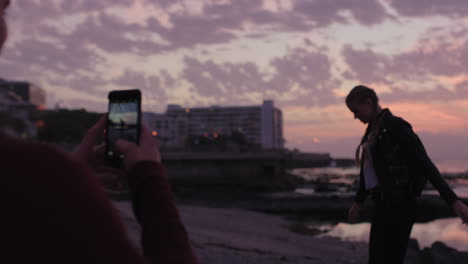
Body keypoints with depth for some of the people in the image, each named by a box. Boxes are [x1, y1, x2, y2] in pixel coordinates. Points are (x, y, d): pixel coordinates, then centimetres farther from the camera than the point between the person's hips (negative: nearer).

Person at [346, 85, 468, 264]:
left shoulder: (396, 126, -12)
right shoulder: (373, 130, 14)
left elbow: (424, 163, -18)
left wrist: (453, 201, -23)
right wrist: (359, 200, 31)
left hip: (399, 205, -9)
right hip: (383, 204, 9)